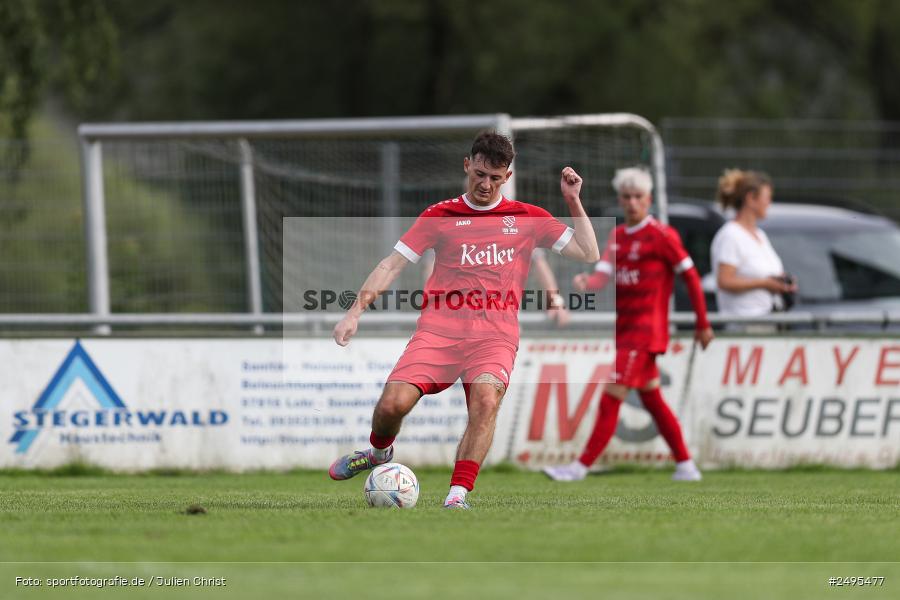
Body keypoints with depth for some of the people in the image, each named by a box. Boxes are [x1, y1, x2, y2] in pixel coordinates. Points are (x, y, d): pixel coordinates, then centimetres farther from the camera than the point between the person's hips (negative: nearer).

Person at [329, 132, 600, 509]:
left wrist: (573, 201, 8)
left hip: (495, 334, 0)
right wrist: (356, 311, 0)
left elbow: (589, 254, 15)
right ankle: (379, 453, 18)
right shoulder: (441, 215, 14)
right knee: (392, 404, -18)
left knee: (486, 399, -32)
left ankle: (457, 496, -33)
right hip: (439, 327, 0)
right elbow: (393, 264, 10)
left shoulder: (529, 218, 15)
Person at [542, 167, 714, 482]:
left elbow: (691, 276, -6)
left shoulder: (661, 235, -9)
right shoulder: (617, 236, 13)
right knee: (652, 400, 15)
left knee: (610, 399, -11)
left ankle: (582, 466, -10)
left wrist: (703, 324, -4)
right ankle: (686, 465, 24)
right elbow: (603, 273, 0)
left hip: (645, 329, -9)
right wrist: (587, 282, -25)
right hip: (624, 327, 9)